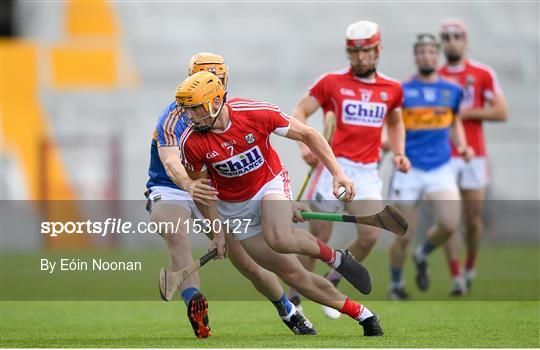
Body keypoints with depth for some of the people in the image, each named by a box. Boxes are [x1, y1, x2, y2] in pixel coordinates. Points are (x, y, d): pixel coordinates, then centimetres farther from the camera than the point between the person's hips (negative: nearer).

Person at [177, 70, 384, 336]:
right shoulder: (192, 143, -18)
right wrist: (217, 231, 0)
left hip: (271, 185, -2)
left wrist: (337, 173, -18)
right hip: (235, 208, 2)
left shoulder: (256, 113, -23)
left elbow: (307, 135, -11)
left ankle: (334, 257, -8)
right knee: (292, 274, -3)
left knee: (279, 239, -36)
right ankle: (362, 315, 11)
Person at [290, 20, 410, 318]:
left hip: (367, 172, 3)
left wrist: (399, 153, 10)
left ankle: (332, 282, 12)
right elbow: (300, 112, 1)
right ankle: (294, 296, 13)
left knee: (370, 236, -12)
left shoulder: (391, 89, 10)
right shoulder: (332, 82, 0)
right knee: (319, 237, -2)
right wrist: (305, 145, -16)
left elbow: (395, 123, 27)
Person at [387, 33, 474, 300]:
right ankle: (396, 284, 22)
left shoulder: (451, 91, 7)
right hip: (409, 168, -2)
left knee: (449, 225, -15)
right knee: (404, 236, 0)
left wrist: (462, 146, 5)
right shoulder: (401, 91, -3)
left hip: (440, 168, 2)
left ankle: (422, 257, 16)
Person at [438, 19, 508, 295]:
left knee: (473, 219, 5)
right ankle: (456, 278, -7)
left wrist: (467, 113, -12)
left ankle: (470, 268, 28)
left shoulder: (483, 74, 2)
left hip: (474, 156, 0)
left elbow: (501, 112, -3)